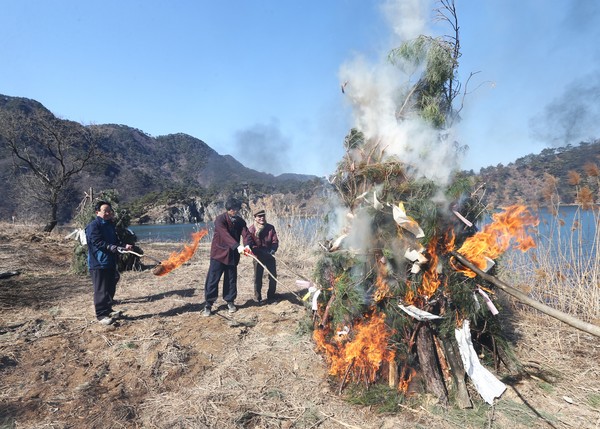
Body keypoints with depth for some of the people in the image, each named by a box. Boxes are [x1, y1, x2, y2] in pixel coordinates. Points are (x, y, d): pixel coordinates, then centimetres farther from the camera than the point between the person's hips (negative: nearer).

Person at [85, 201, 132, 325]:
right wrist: (112, 247, -32)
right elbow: (98, 243, -21)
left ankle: (108, 309, 28)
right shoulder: (93, 226, -11)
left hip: (110, 262, 8)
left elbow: (115, 241, 17)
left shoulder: (110, 225, 16)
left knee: (110, 287, 15)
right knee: (101, 290, -4)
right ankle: (101, 314, 5)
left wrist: (124, 246, -1)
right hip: (98, 263, -8)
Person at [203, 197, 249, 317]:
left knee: (231, 279, 11)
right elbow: (225, 235, -28)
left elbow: (245, 234, -11)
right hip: (219, 253, -4)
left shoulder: (240, 221, 3)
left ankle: (230, 302, 25)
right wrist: (237, 246, -41)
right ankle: (208, 304, 9)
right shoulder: (220, 219, -14)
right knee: (212, 279, -1)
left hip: (232, 254, 4)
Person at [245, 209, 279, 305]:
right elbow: (248, 244, -15)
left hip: (270, 256, 3)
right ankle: (258, 298, 15)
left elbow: (275, 241, 0)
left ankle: (271, 297, 22)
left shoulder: (270, 227, -1)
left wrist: (272, 250, -18)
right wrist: (261, 251, -23)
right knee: (258, 278, 2)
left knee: (273, 277, 6)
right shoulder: (251, 229, -9)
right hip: (258, 256, -3)